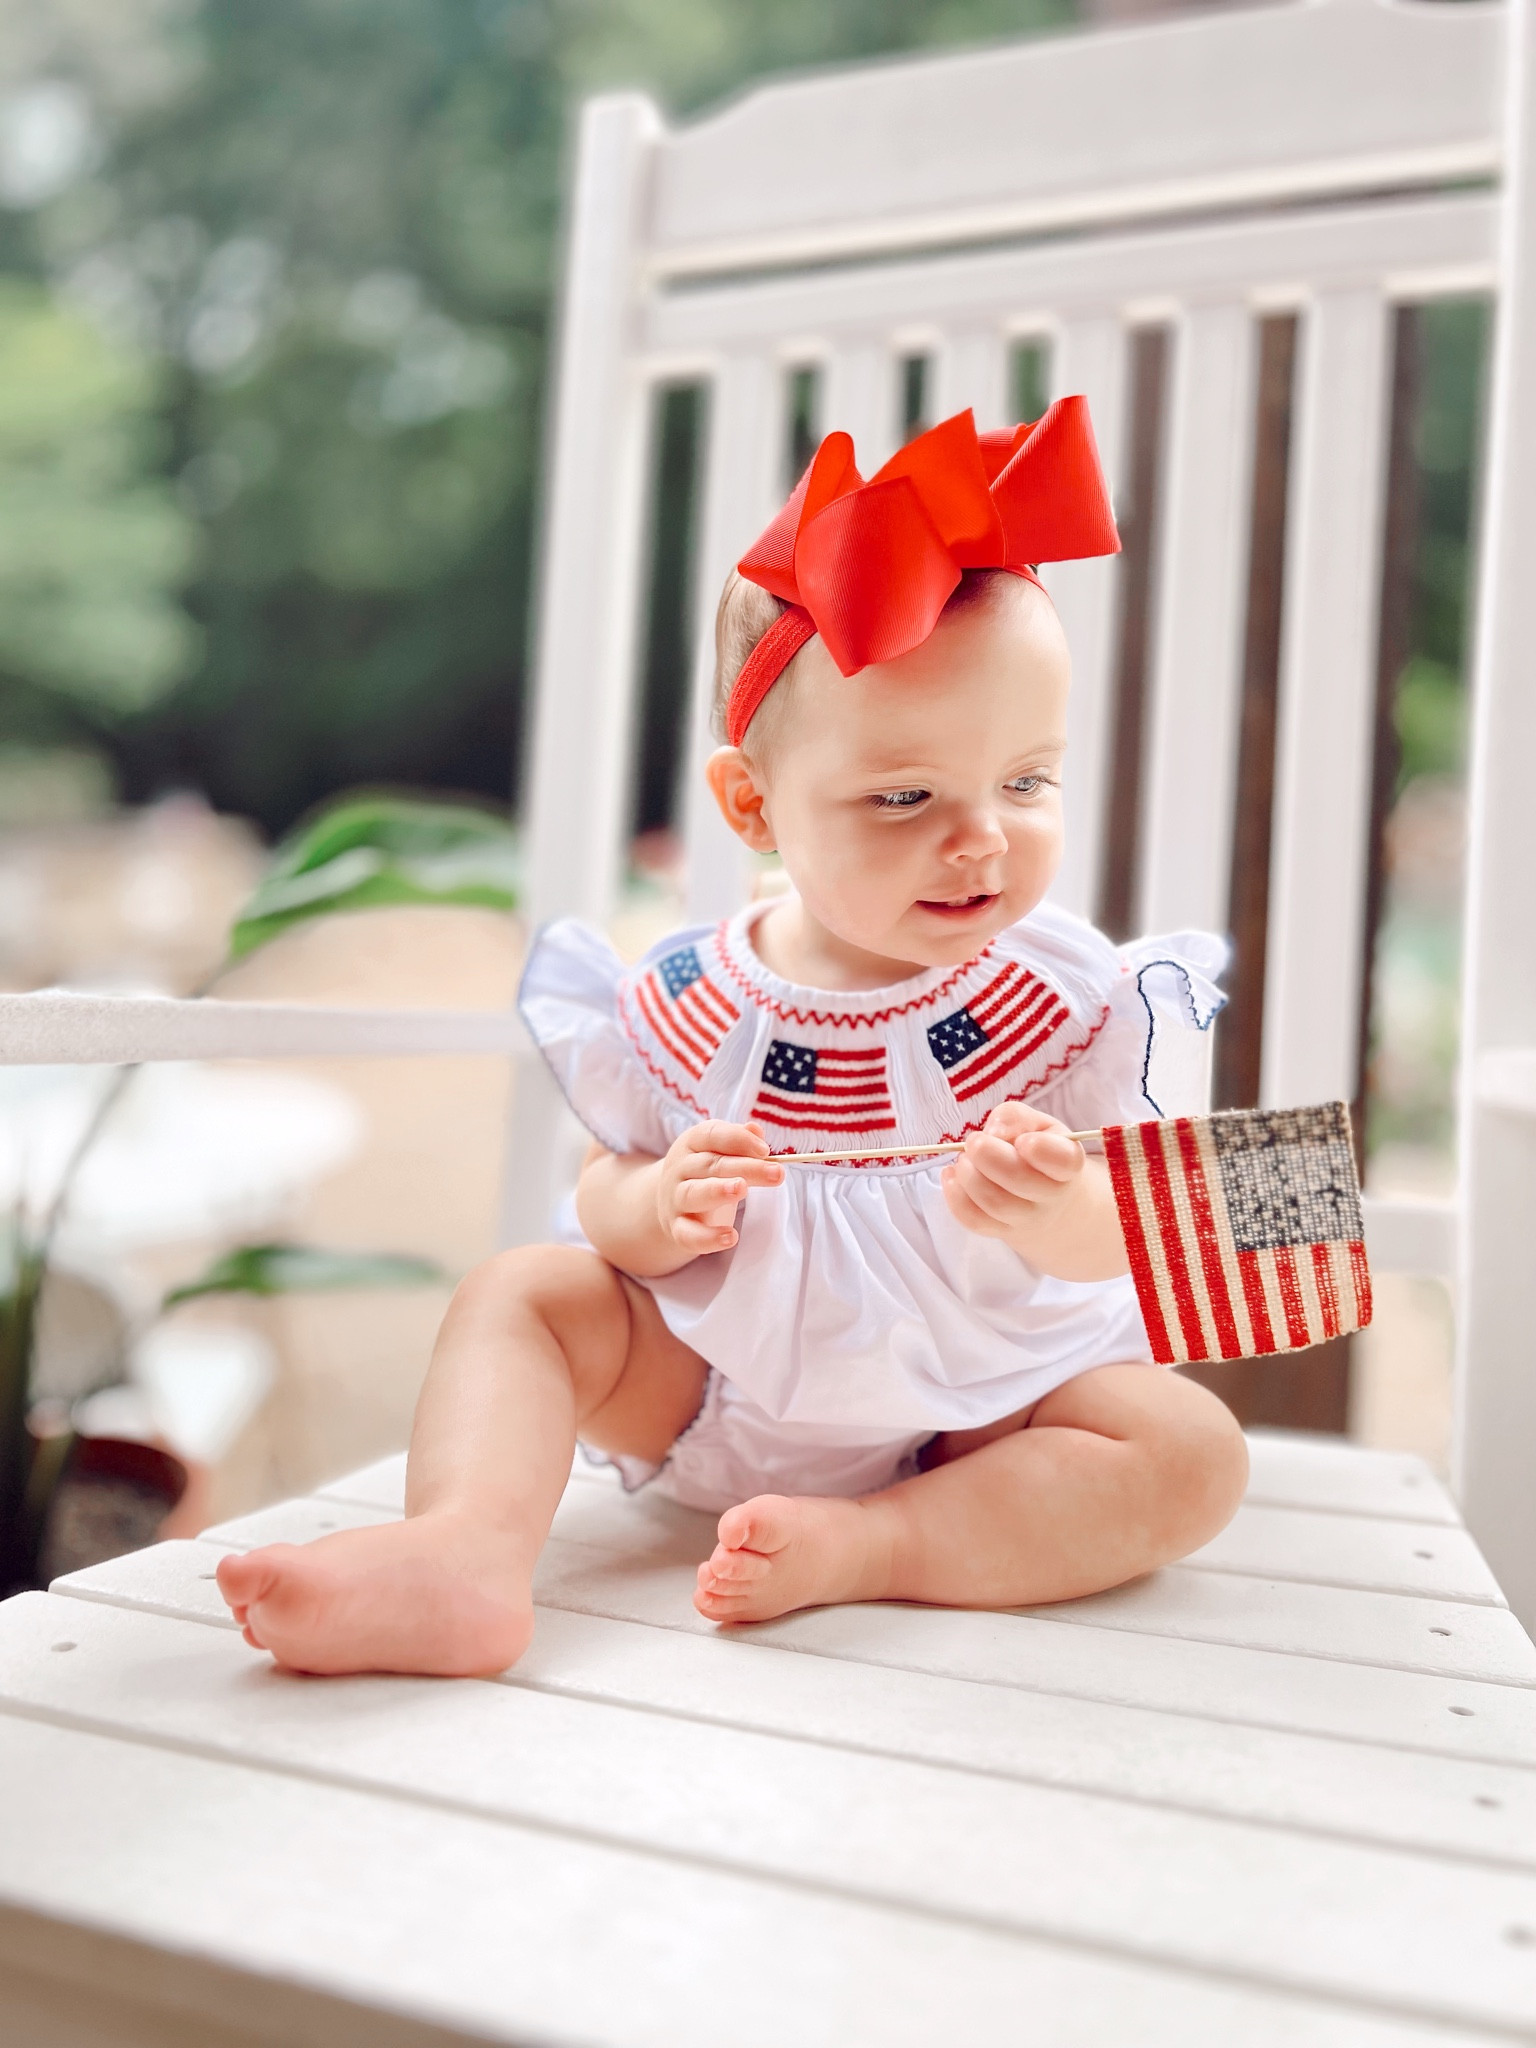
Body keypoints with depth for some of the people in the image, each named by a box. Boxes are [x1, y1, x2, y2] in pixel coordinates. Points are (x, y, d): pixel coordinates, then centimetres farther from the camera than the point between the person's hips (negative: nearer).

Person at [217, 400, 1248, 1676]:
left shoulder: (1069, 996, -11)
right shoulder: (686, 1009, -9)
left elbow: (1120, 1242, -12)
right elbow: (608, 1191, -1)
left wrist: (1052, 1213, -36)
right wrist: (659, 1209, -25)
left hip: (985, 1406, 0)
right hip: (718, 1394, 1)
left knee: (1191, 1450, -22)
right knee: (522, 1292, -11)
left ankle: (857, 1547, -29)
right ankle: (466, 1551, -30)